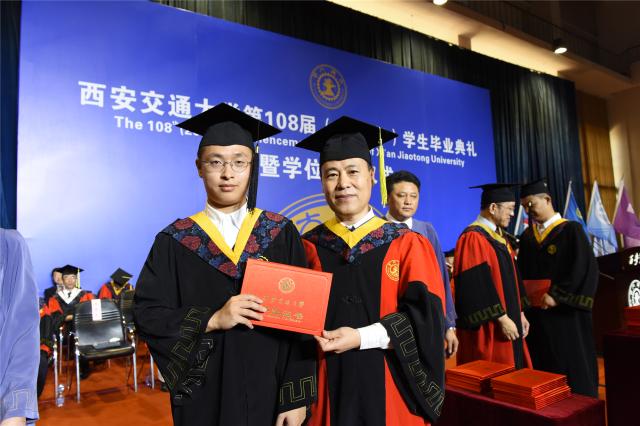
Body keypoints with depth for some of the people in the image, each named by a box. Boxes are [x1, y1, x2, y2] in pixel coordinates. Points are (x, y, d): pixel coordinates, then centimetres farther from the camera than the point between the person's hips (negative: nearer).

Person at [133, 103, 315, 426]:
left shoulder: (282, 234, -3)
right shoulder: (174, 242, -2)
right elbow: (147, 315, -6)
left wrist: (296, 398, -10)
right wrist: (212, 319, -19)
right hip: (204, 399, 1)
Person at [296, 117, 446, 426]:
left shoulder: (408, 244, -2)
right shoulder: (309, 247, 1)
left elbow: (424, 314, -10)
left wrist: (361, 337, -19)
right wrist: (313, 335, -17)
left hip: (389, 386, 0)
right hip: (327, 387, 1)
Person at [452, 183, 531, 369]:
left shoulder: (498, 235, 13)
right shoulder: (473, 238, -19)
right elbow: (478, 285, -24)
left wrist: (520, 313, 13)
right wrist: (502, 318, -20)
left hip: (508, 319, 10)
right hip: (489, 328, -10)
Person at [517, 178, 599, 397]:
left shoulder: (571, 230, -4)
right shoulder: (526, 237, 12)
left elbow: (585, 269, -12)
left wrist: (556, 296, -16)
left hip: (565, 314, -5)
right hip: (536, 315, 5)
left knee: (572, 368, 5)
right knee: (543, 370, 10)